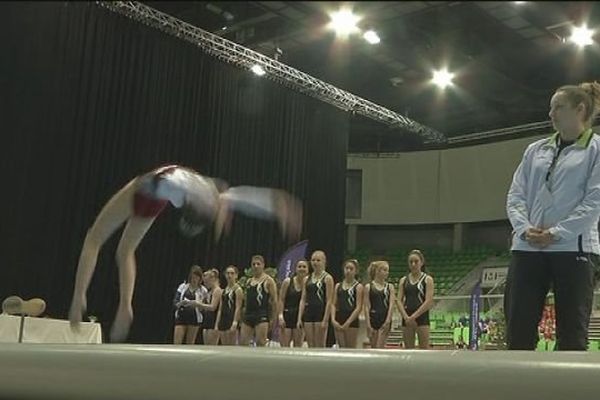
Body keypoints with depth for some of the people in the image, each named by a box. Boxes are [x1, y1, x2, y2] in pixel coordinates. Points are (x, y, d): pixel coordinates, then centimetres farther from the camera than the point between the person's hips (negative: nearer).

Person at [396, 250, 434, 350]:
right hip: (407, 318, 4)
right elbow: (399, 301, 4)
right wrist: (406, 317, -11)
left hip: (422, 317, -4)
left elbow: (428, 302, -9)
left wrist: (414, 316, -15)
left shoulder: (427, 279, 1)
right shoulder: (403, 280, 11)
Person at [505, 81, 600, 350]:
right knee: (518, 331, 1)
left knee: (572, 334, -1)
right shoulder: (535, 150, 19)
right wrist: (524, 228, -6)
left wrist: (557, 233, -14)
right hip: (527, 248, 4)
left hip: (573, 248, -4)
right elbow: (516, 195, 13)